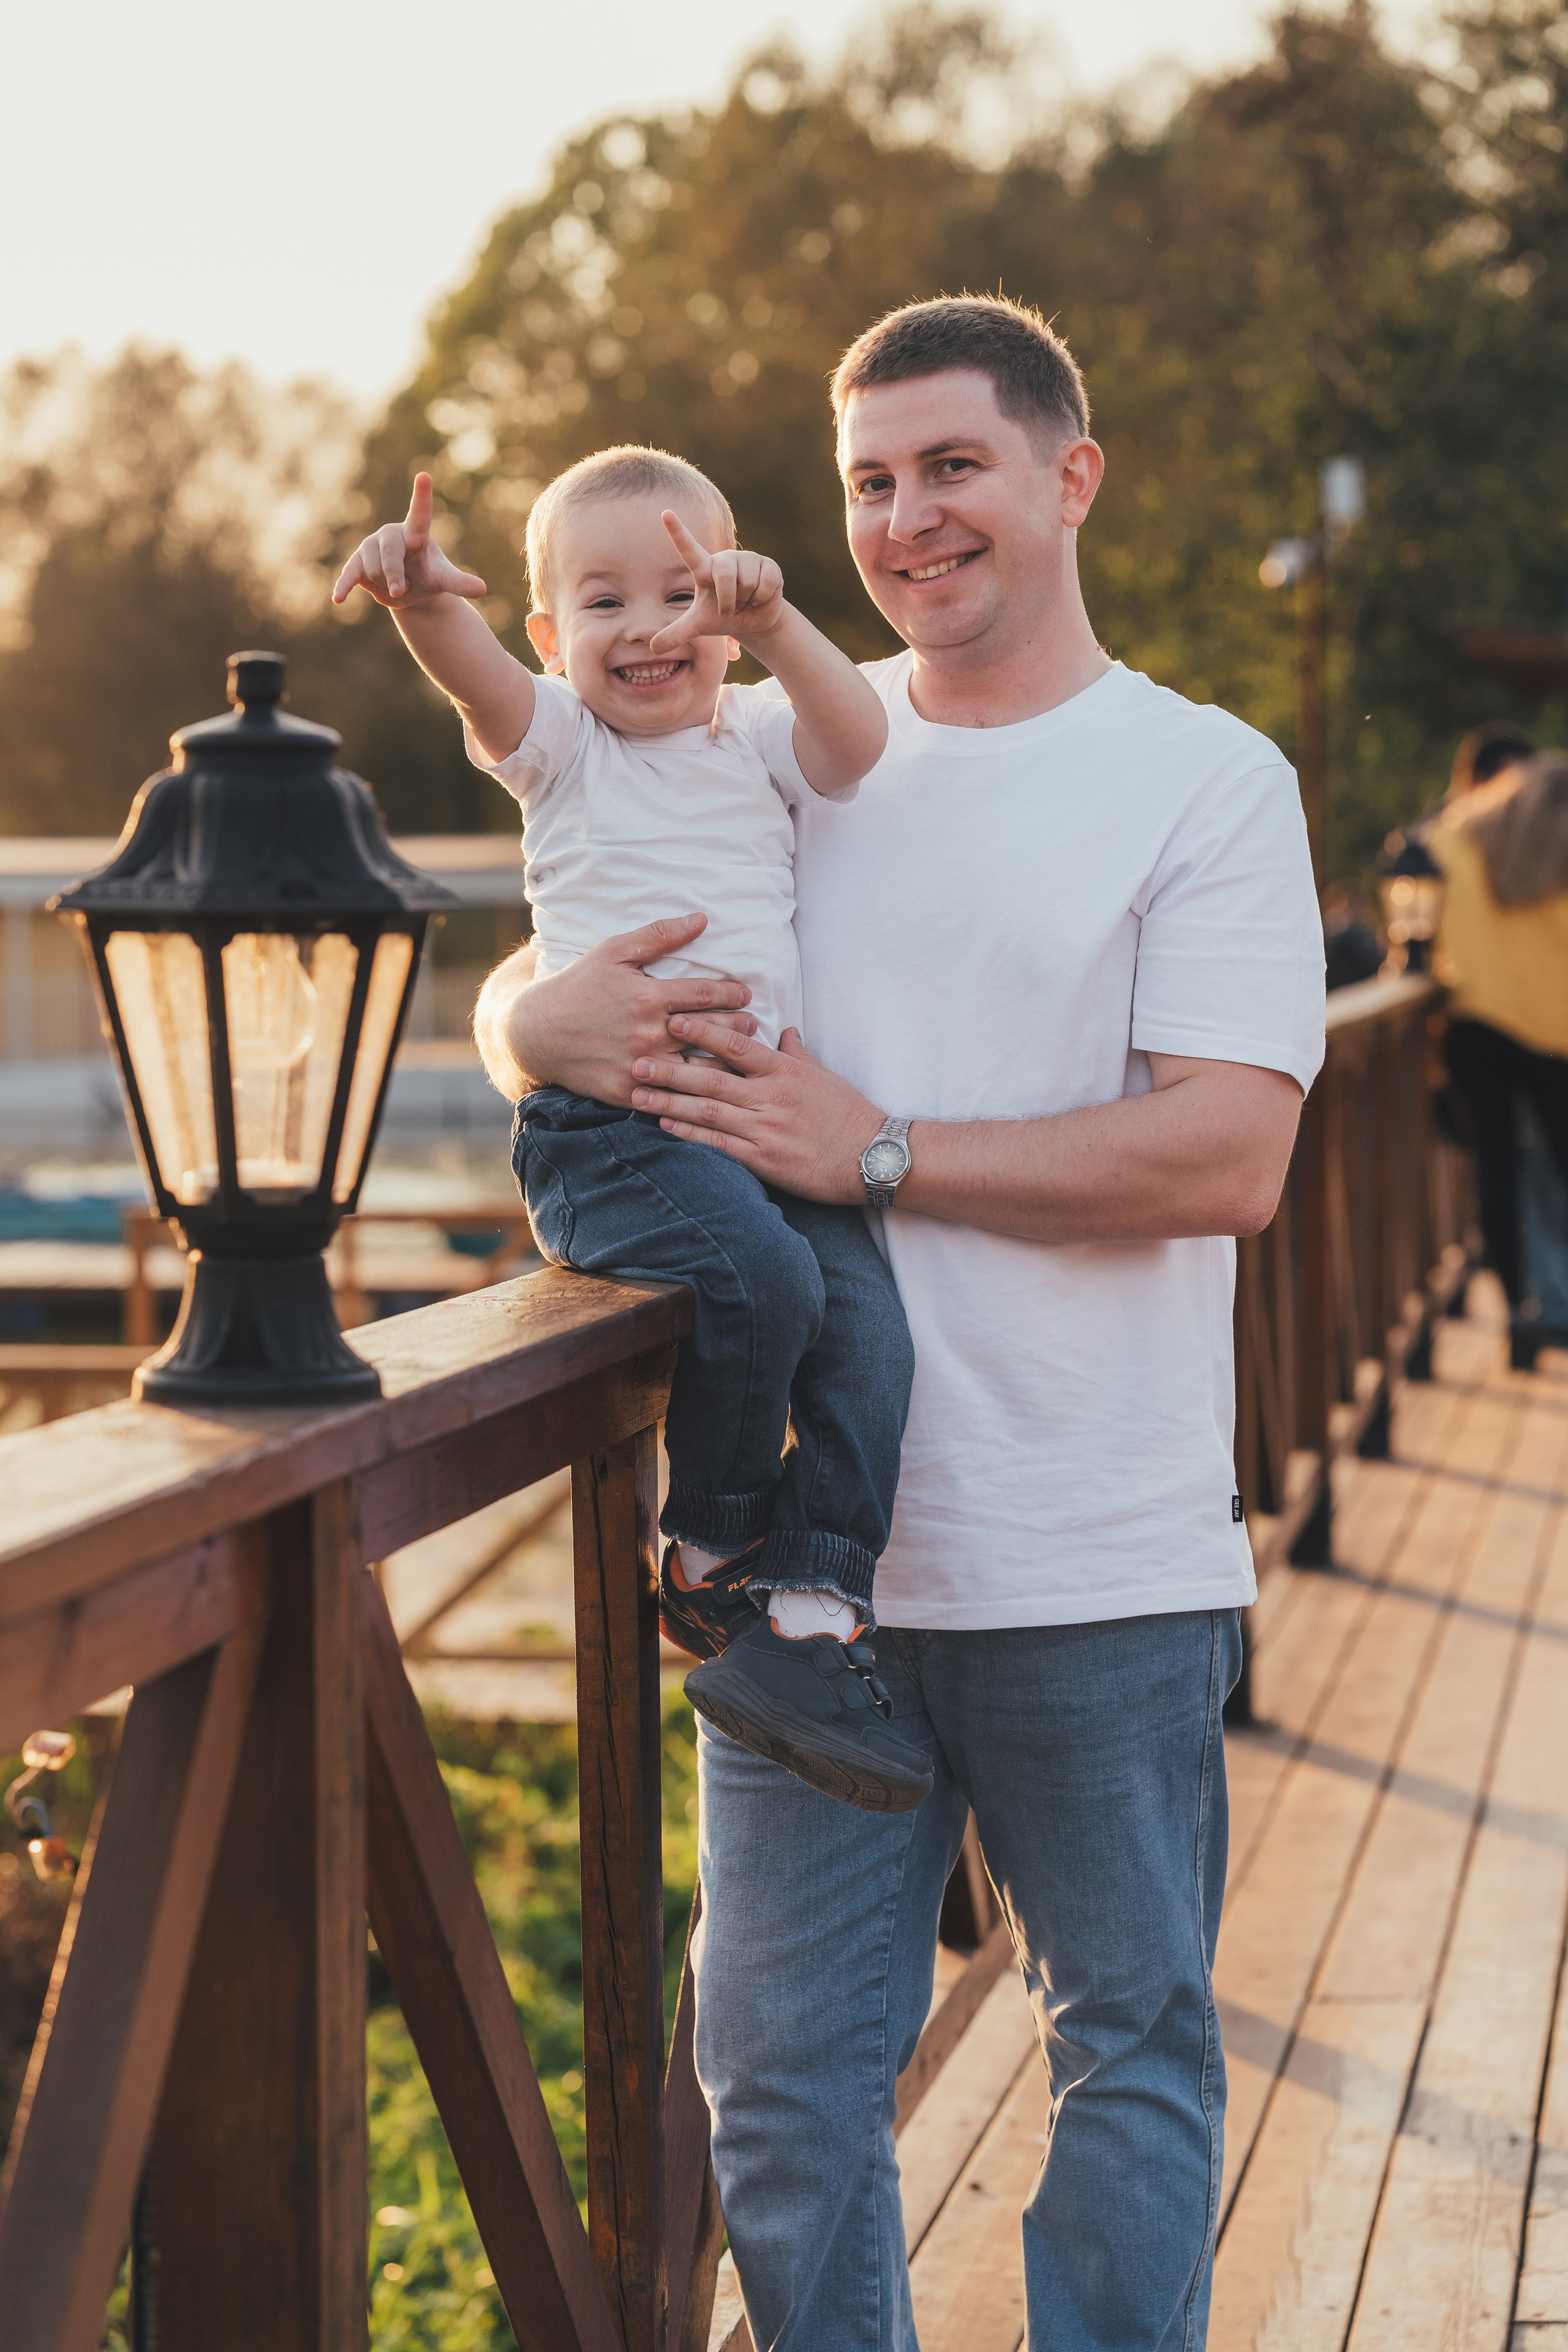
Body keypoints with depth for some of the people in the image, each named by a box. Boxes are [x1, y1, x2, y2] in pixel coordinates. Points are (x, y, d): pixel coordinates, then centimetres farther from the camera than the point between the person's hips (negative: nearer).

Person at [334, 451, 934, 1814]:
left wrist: (773, 622, -18)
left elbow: (858, 737, -5)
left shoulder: (757, 740, 16)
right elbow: (475, 673, -14)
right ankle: (707, 1556, -7)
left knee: (867, 1327, -18)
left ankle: (810, 1616, -14)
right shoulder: (559, 743, 8)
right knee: (762, 1279, -29)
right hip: (607, 1124, -4)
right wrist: (424, 598, -36)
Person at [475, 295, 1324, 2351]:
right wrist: (552, 1017, -11)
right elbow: (525, 991, 14)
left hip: (1099, 1563, -3)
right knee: (781, 2076, 8)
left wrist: (875, 1151, -16)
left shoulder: (1208, 781, -2)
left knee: (1133, 2047, 12)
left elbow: (1227, 1159, -14)